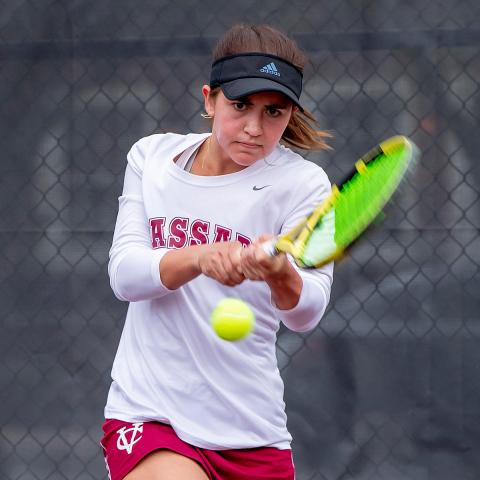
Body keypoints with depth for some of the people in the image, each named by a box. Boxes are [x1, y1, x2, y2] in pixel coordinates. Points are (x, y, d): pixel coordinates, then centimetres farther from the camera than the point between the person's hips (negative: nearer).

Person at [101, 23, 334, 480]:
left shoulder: (302, 182, -4)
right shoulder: (151, 155, 4)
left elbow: (307, 312, -17)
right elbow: (124, 274, -9)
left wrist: (282, 275, -40)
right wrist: (200, 258, -28)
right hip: (147, 419, -1)